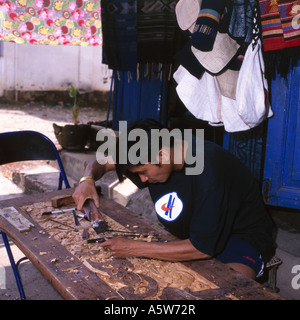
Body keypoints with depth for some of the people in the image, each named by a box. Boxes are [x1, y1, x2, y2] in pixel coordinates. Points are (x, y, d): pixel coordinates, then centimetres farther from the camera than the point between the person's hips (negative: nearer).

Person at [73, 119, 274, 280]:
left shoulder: (209, 170, -32)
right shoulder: (148, 153, -9)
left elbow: (202, 248, -29)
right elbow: (102, 164, 6)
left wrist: (134, 249, -27)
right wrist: (88, 180, -18)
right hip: (189, 236, 7)